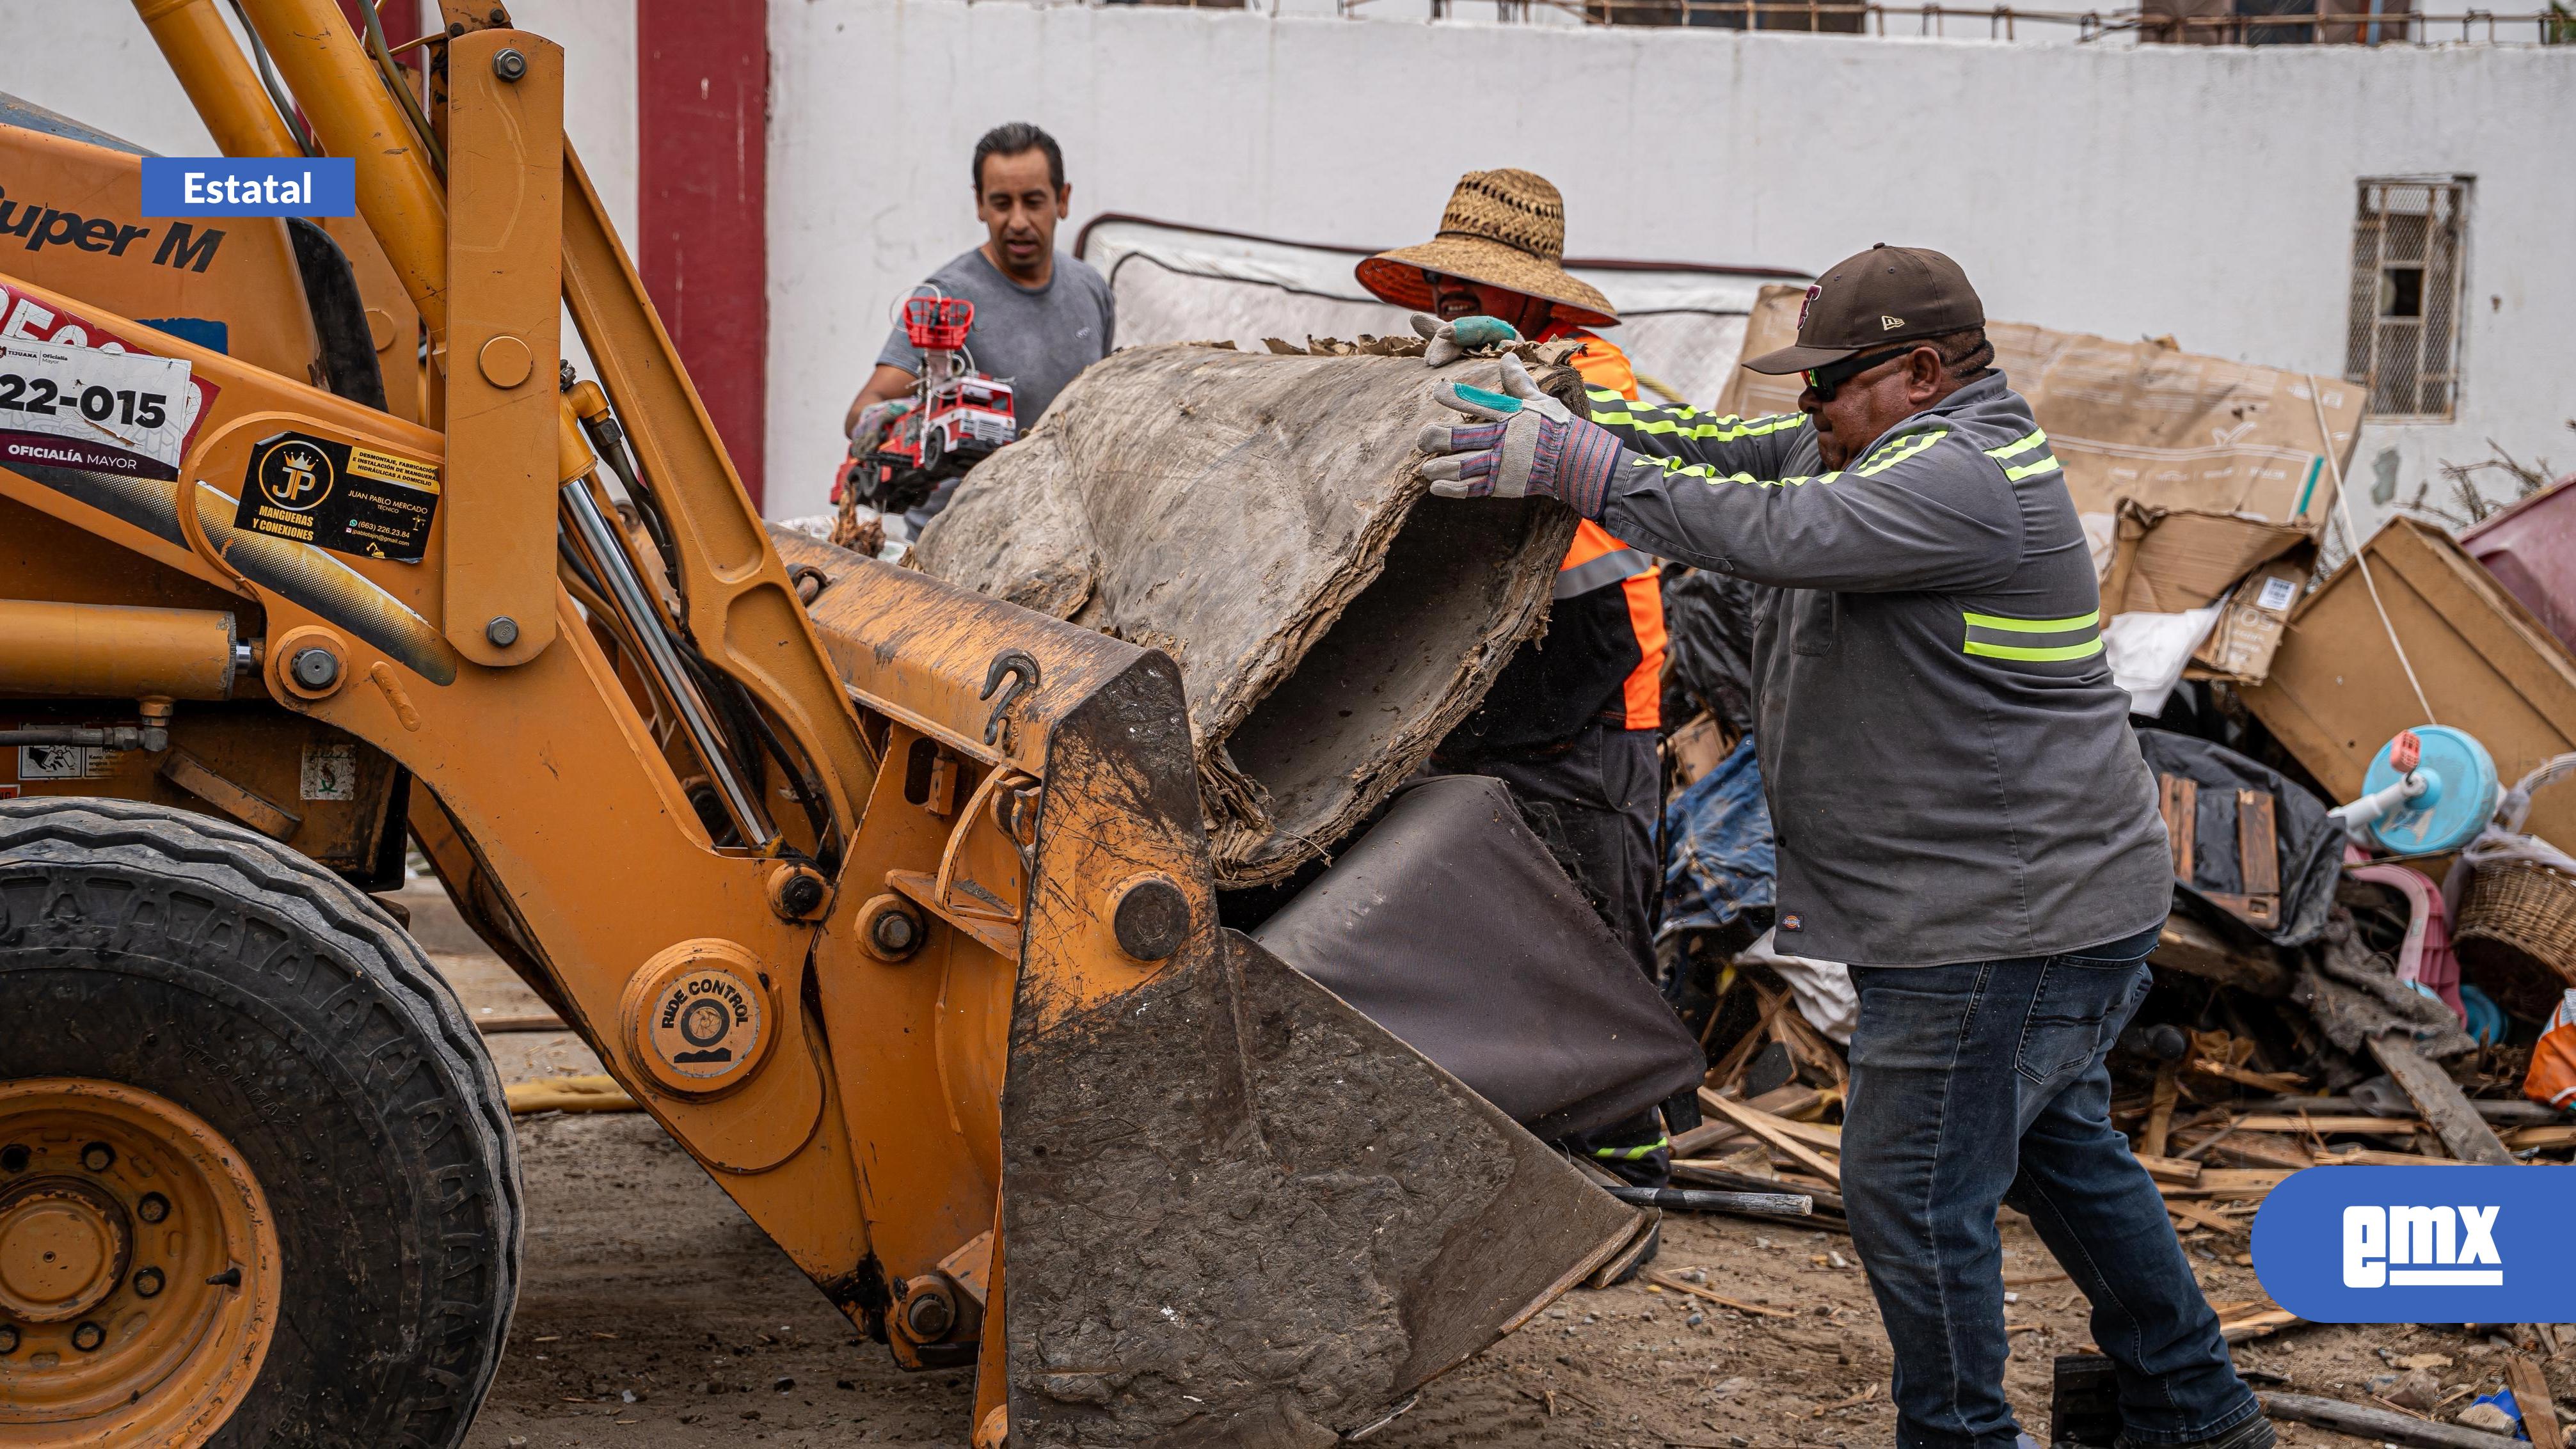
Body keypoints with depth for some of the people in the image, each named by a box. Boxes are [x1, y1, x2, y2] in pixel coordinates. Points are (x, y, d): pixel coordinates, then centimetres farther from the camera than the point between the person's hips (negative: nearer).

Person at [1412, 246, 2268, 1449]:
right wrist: (1565, 417, -3)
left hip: (2007, 921, -11)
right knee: (2060, 1151, 23)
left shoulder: (1966, 473, -21)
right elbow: (1726, 449, 10)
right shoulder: (1888, 447, 11)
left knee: (1909, 1188, -2)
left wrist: (1574, 467, -29)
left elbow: (1772, 532, -31)